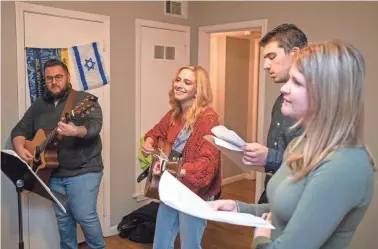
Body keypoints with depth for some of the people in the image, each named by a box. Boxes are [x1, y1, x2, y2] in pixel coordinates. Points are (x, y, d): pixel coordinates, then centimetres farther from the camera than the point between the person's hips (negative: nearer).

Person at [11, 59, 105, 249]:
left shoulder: (84, 99, -7)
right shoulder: (39, 105, 11)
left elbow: (95, 125, -23)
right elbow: (19, 130, 14)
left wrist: (76, 131, -44)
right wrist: (20, 148, -7)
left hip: (83, 171, -5)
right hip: (54, 173, 6)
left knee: (85, 216, -6)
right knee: (63, 218, 13)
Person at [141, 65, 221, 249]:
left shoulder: (208, 118, -19)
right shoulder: (173, 115, 4)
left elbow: (208, 162, -28)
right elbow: (157, 131, 23)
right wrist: (149, 142, 1)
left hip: (195, 194, -7)